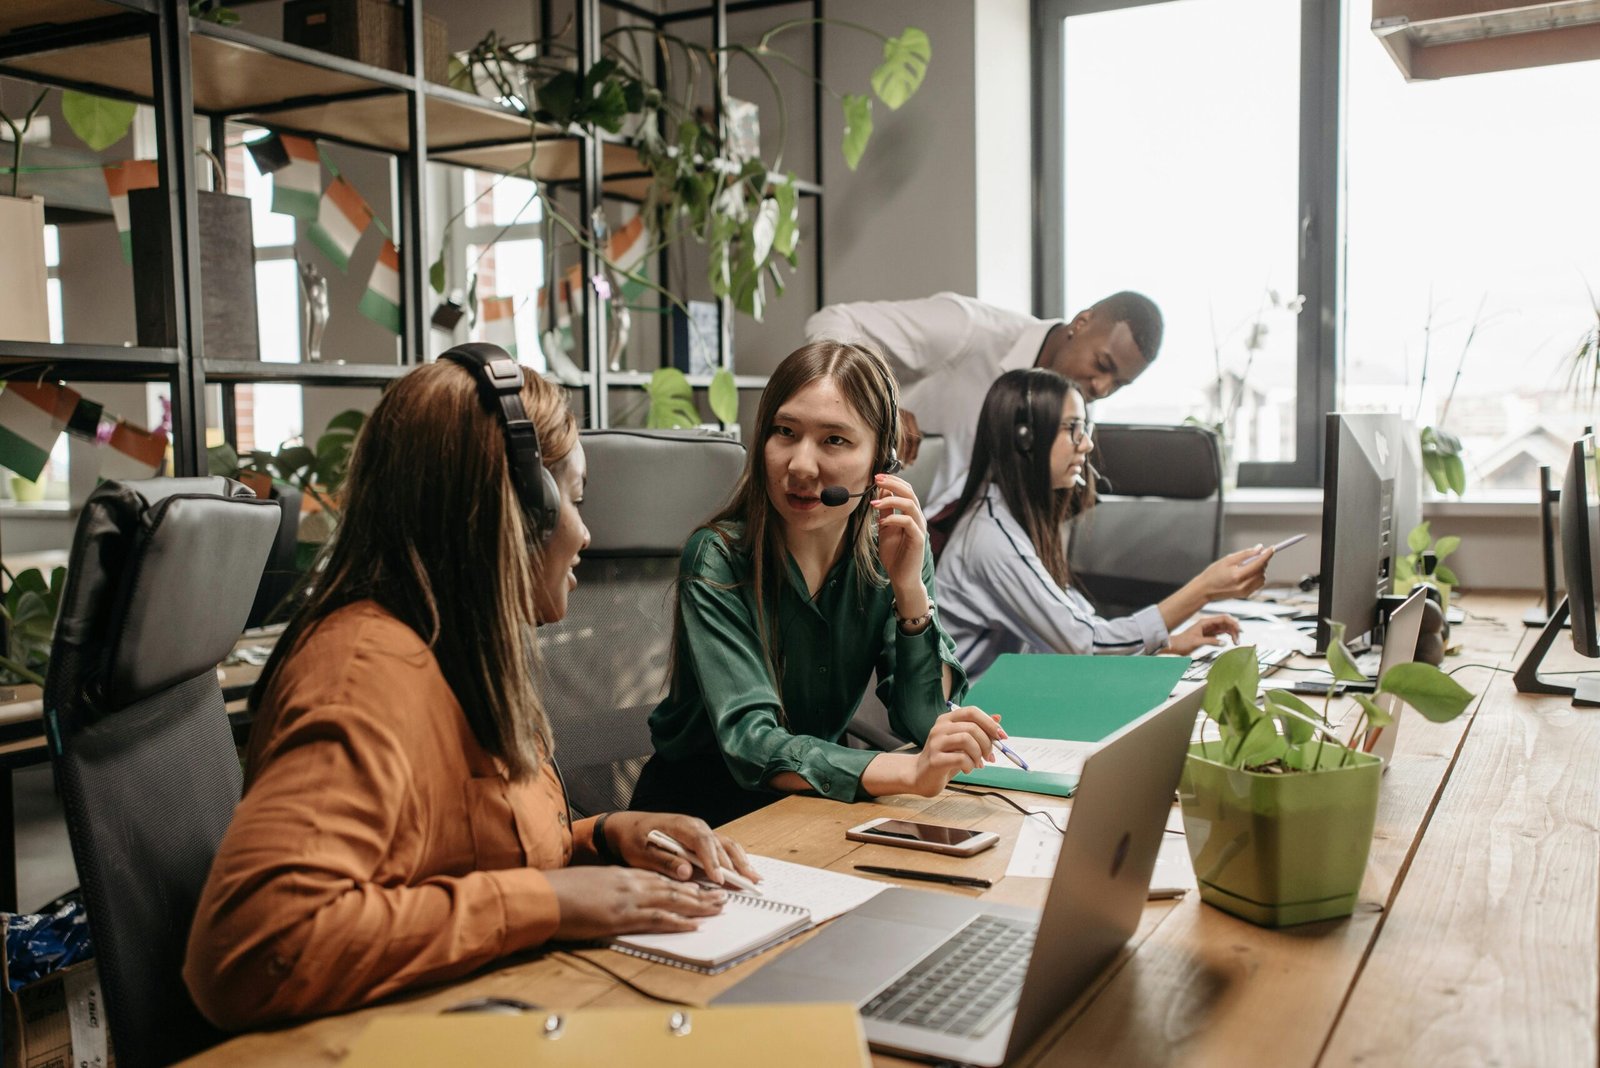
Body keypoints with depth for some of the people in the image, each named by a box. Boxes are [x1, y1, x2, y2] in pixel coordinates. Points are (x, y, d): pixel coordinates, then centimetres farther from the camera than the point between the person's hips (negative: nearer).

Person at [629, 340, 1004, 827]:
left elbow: (924, 723, -8)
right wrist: (910, 772, -42)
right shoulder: (718, 559, -19)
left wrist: (910, 587, -22)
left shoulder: (891, 549, -6)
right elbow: (749, 743, -28)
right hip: (700, 805, -3)